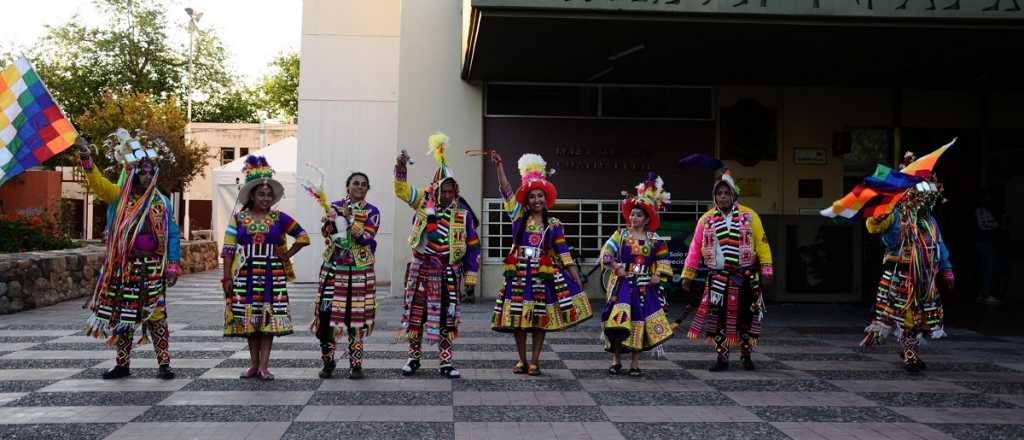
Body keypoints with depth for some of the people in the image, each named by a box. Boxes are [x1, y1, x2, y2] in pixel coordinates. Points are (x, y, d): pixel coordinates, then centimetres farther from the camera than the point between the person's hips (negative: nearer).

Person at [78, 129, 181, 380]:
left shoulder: (162, 203, 3)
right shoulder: (119, 197, 4)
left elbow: (172, 236, 2)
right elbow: (97, 182, -11)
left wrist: (172, 266, -5)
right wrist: (85, 155, -25)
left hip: (152, 267, -2)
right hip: (123, 266, 2)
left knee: (156, 315, -2)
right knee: (123, 314, 9)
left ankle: (163, 364, 3)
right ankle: (123, 364, 21)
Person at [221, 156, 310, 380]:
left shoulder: (280, 218, 2)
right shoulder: (238, 219, 2)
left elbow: (304, 237, 7)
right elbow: (228, 249, 0)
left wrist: (287, 255, 1)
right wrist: (227, 277, -5)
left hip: (272, 276, 0)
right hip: (246, 276, 0)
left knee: (269, 318, -3)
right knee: (248, 318, 4)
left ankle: (264, 365, 2)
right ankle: (254, 364, 15)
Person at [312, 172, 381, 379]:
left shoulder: (372, 212, 2)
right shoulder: (336, 206, 9)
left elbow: (367, 239, -11)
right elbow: (327, 233, 4)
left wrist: (351, 220, -20)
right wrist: (330, 221, -16)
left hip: (359, 271, -2)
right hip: (333, 268, 2)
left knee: (356, 315, 0)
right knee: (326, 312, -3)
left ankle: (356, 364, 10)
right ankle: (328, 361, 12)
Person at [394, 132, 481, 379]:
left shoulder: (463, 213, 0)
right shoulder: (424, 203, 0)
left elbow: (473, 246, 2)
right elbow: (402, 190, -10)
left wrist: (471, 275, 0)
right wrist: (401, 168, -28)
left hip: (449, 272, 0)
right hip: (422, 269, 0)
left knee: (447, 316, 4)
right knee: (416, 313, 6)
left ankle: (446, 362, 13)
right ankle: (414, 358, 21)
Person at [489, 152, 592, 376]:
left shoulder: (553, 224, 4)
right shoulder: (519, 217, 5)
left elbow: (564, 253, 2)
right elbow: (506, 190, -1)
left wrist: (577, 279, -3)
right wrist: (498, 164, -9)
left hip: (543, 275, -1)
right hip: (519, 274, 1)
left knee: (541, 319, 3)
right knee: (517, 318, 3)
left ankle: (535, 361, 13)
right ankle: (522, 360, 17)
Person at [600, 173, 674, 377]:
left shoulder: (655, 240, 7)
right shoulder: (620, 234, 3)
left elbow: (663, 261, 10)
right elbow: (606, 253, -4)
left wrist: (659, 276, -4)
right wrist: (616, 267, -15)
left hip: (644, 288, 2)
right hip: (622, 285, -2)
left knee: (639, 323, 3)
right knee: (618, 322, -11)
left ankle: (635, 363, 13)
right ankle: (616, 360, 5)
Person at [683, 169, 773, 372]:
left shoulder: (749, 216, 1)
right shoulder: (706, 220, 4)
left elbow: (762, 244, 1)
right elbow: (695, 249, 5)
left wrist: (766, 271, -4)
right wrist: (687, 275, 3)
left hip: (746, 278, -1)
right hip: (718, 279, 1)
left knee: (746, 317, 6)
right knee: (718, 317, 0)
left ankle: (746, 355, 23)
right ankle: (721, 357, 12)